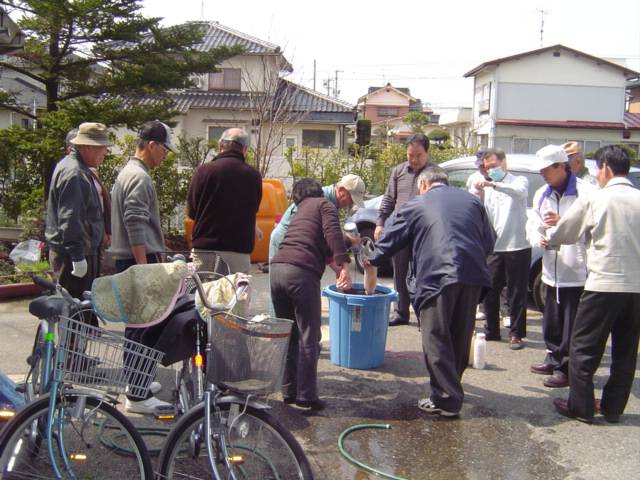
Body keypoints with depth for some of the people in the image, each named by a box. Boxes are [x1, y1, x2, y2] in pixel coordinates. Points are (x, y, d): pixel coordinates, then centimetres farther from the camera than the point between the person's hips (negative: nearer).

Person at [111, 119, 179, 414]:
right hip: (138, 259, -11)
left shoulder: (127, 173, 19)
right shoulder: (139, 177, -14)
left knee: (137, 324, 17)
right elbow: (135, 226, -22)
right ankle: (138, 396, -5)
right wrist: (143, 267, -22)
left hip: (128, 260, 11)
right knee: (141, 326, -8)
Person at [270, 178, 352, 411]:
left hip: (276, 269, 7)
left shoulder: (300, 211, 34)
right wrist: (344, 266, -15)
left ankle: (289, 391, 22)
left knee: (288, 335, 17)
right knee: (308, 337, 0)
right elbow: (332, 233, -8)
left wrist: (346, 242, 59)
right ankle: (306, 396, 1)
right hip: (302, 271, -7)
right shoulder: (324, 205, 13)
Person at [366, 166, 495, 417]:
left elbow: (391, 239, 16)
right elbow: (489, 241, 18)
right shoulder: (472, 201, 18)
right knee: (460, 339, 16)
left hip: (437, 277, -5)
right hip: (473, 276, 5)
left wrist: (372, 260, 33)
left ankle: (446, 399, 4)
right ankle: (452, 387, 30)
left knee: (436, 341, 3)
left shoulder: (415, 206, 9)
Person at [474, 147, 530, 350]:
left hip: (517, 247, -4)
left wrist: (494, 184, -39)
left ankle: (516, 334, 13)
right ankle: (492, 331, 21)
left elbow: (520, 192, -25)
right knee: (489, 291, 8)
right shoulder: (486, 188, 13)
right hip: (494, 248, 5)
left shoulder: (519, 181, 0)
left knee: (516, 294, 3)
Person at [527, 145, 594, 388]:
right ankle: (554, 360, 35)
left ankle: (567, 369, 10)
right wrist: (538, 238, -5)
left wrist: (562, 223, -27)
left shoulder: (585, 192, -12)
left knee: (573, 325, -1)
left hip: (577, 271, -7)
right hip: (552, 270, 8)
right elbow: (533, 225, 16)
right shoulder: (542, 194, 13)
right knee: (551, 322, 19)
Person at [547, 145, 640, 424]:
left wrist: (548, 237, 24)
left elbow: (563, 234, 2)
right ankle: (613, 407, 23)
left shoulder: (593, 200, -7)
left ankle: (581, 406, 11)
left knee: (584, 348, 7)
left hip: (604, 283, -5)